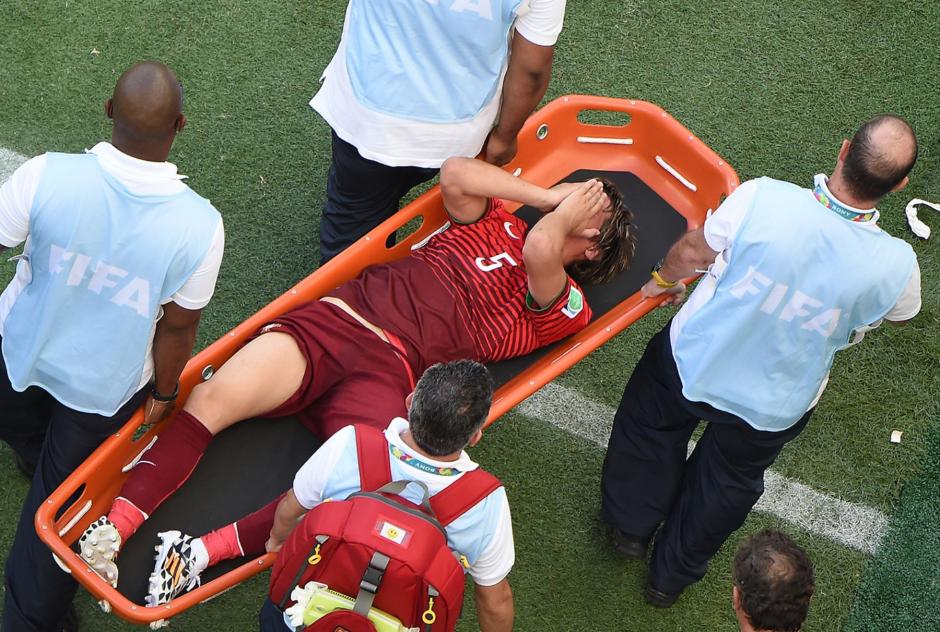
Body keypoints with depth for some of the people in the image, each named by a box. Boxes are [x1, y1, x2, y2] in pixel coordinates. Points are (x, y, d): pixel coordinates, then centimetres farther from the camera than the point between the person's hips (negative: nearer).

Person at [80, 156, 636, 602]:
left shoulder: (566, 308, 12)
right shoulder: (497, 222, 25)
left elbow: (540, 249, -9)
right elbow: (455, 174, 6)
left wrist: (567, 212, 13)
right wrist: (550, 194, 13)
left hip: (388, 375, -3)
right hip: (338, 315, 3)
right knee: (214, 398, -21)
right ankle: (114, 526, -22)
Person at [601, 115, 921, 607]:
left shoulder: (761, 198, -32)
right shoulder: (895, 266, -28)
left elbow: (692, 252, -12)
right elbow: (896, 313, -3)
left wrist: (665, 278, 10)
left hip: (689, 361, 0)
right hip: (772, 408, 1)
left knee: (650, 431, 33)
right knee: (729, 482, 31)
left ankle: (631, 527, 57)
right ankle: (671, 576, 54)